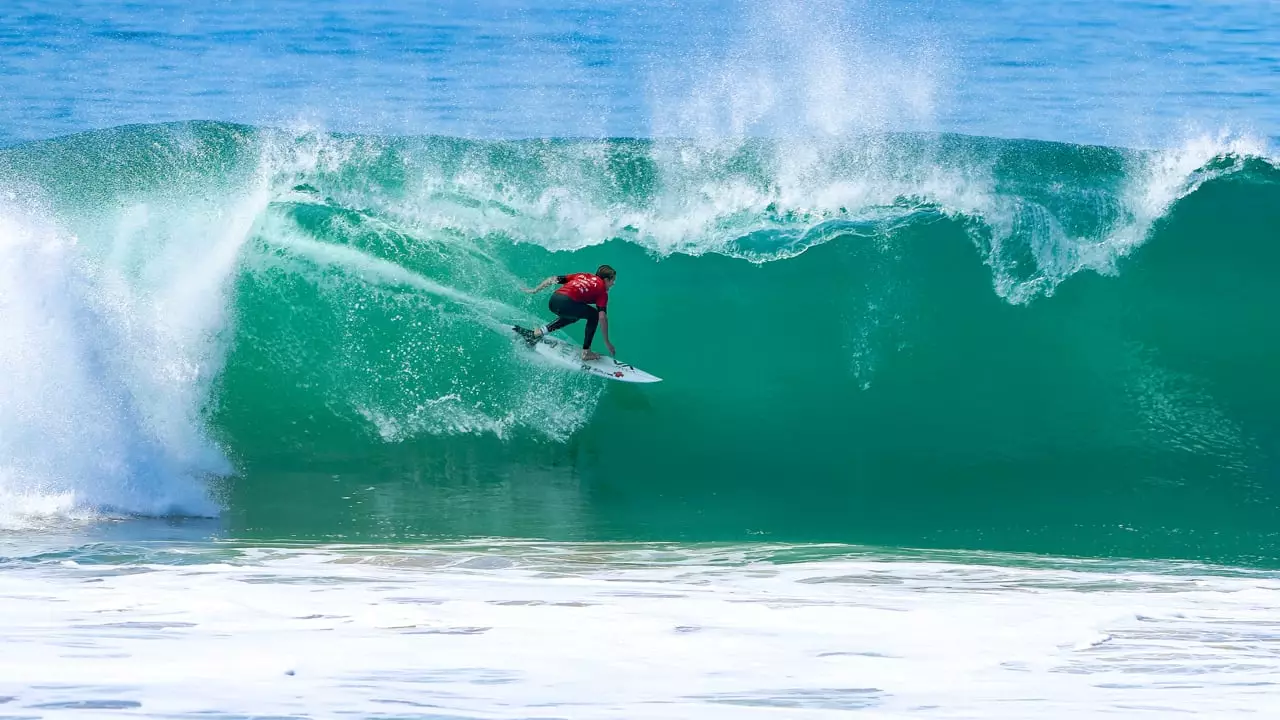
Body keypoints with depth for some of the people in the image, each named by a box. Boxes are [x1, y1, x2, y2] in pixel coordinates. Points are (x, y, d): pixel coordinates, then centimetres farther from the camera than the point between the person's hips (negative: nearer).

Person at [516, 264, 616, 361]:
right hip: (566, 303, -7)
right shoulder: (602, 290, 13)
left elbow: (553, 279, 26)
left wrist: (535, 290, 35)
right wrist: (607, 342, 6)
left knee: (573, 316, 34)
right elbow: (602, 317, 2)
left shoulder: (582, 275, 30)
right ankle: (586, 352, 13)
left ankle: (538, 332, 27)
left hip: (553, 301, 7)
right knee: (594, 315, 16)